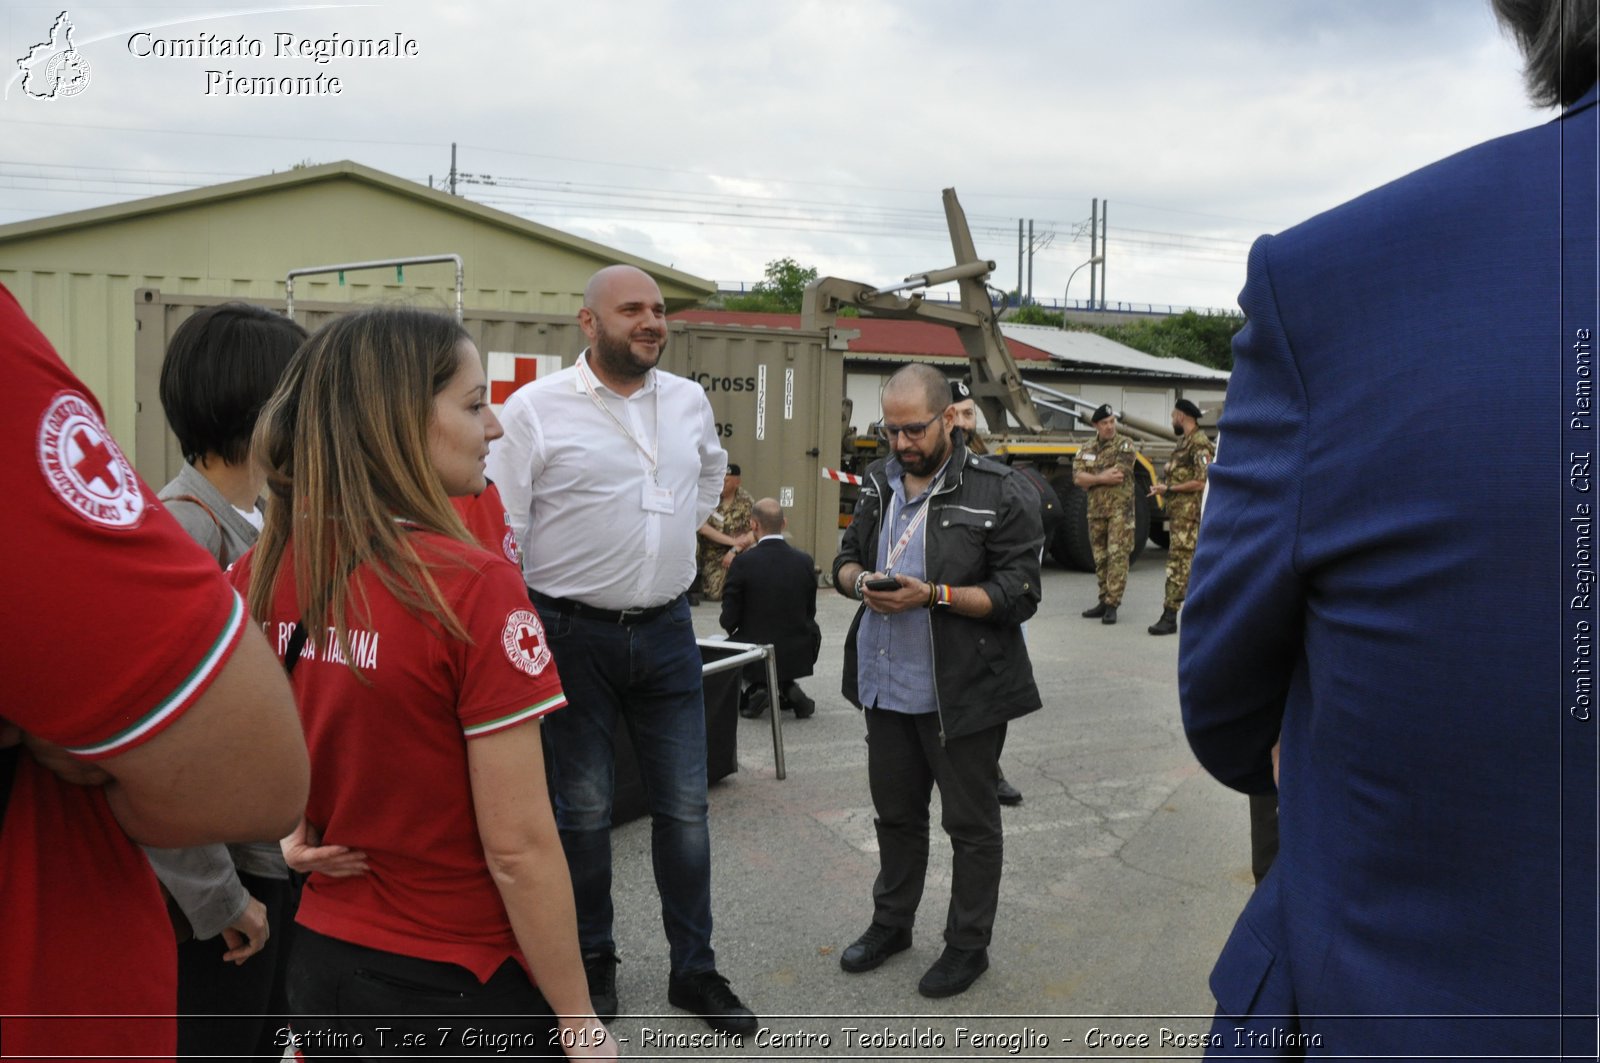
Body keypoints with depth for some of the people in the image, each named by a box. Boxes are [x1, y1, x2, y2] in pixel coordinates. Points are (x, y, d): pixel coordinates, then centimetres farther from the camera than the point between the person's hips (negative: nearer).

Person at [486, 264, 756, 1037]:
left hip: (667, 632, 4)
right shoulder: (536, 408, -10)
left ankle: (694, 971, 26)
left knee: (684, 808, 10)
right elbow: (500, 530, -10)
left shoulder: (689, 401, 4)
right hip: (574, 636, -4)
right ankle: (592, 964, 32)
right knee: (583, 810, 11)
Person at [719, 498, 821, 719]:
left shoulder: (743, 562, -15)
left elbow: (729, 620, -10)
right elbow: (810, 612, 3)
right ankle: (786, 688, 16)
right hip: (799, 657, 3)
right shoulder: (805, 561, -6)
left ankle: (759, 688, 7)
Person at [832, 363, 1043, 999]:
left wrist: (932, 595, -25)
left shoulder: (1000, 495, -14)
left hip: (961, 691, -6)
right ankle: (891, 922, 42)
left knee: (970, 823, 11)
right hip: (885, 685, 6)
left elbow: (1018, 595, -15)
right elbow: (845, 558, 14)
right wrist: (861, 581, -10)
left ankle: (968, 944, 30)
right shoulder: (880, 484, 5)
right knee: (896, 811, 22)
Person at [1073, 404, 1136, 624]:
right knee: (1100, 557, 10)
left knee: (1117, 555, -10)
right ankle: (1104, 600, 18)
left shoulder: (1124, 444, -2)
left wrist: (1092, 479, -7)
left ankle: (1112, 604, -12)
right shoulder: (1086, 450, 11)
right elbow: (1077, 478, -3)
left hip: (1120, 509, -5)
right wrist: (1103, 478, -15)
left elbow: (1119, 474, -16)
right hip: (1096, 510, 5)